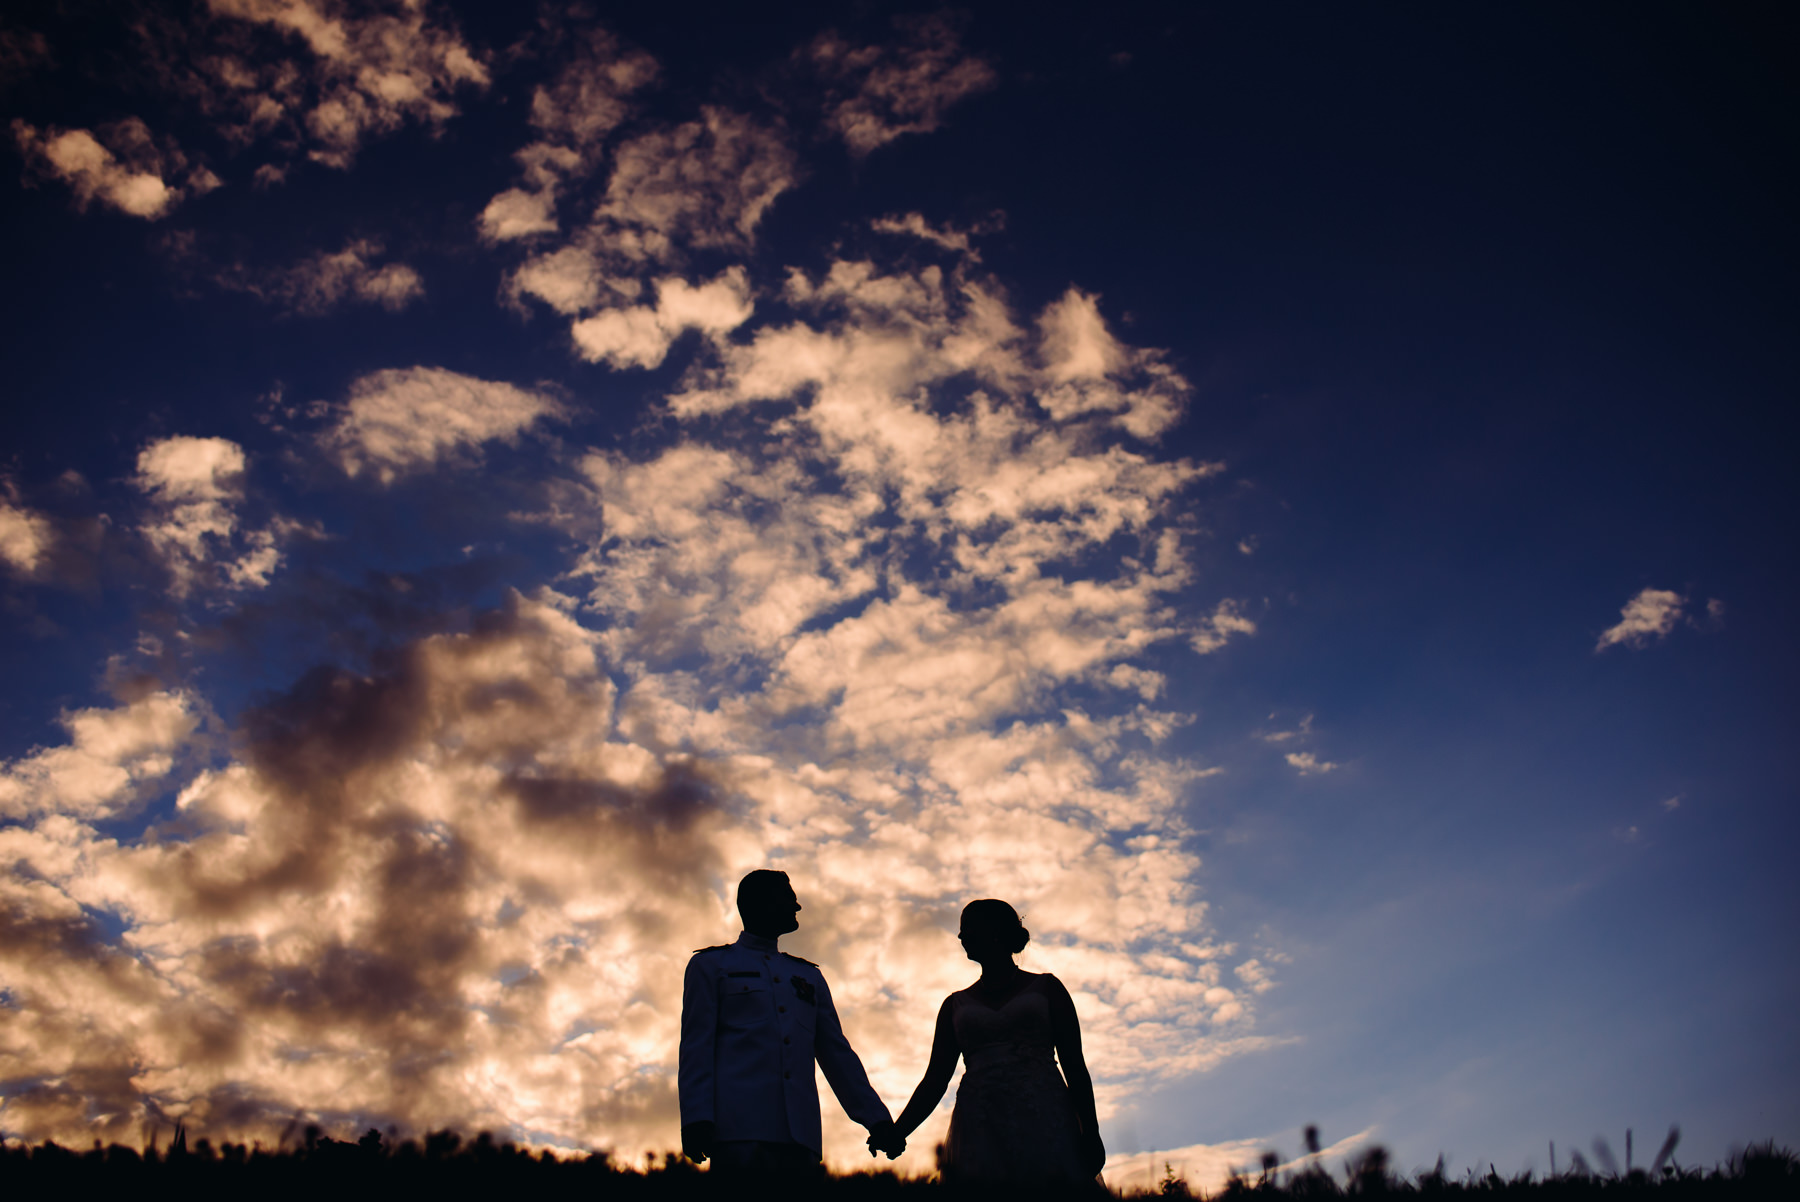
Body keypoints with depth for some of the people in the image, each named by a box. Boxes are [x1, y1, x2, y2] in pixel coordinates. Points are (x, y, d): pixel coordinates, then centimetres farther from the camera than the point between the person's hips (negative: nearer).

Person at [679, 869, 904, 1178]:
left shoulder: (809, 976, 27)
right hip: (739, 1131, -4)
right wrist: (696, 1118, -11)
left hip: (799, 1135, 4)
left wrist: (877, 1119, 9)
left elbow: (838, 1054, 21)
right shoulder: (710, 965, 15)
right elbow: (696, 1046, 4)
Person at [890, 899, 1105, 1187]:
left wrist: (1090, 1135, -6)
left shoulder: (1045, 987, 15)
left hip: (1042, 1120, -2)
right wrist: (894, 1134, -1)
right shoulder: (956, 1004, 21)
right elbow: (935, 1081, 14)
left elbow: (1075, 1066, 7)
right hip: (980, 1129, 2)